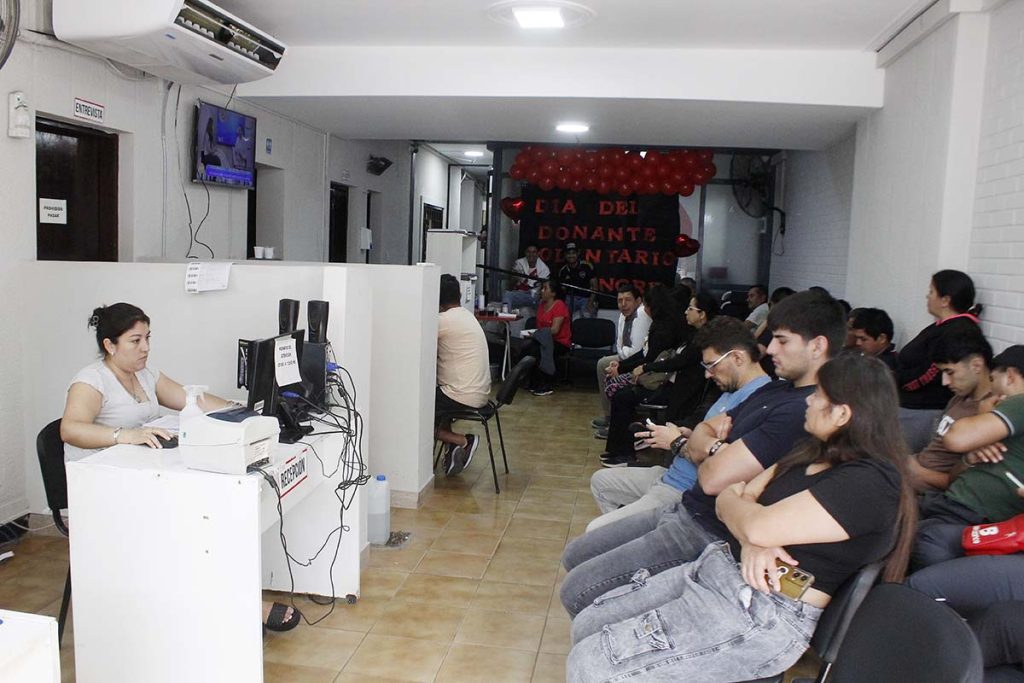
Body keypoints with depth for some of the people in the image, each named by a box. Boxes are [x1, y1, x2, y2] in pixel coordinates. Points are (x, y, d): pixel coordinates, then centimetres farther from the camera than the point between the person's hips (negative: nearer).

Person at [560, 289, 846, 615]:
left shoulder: (802, 412, -23)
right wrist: (716, 448, -10)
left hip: (708, 534, -10)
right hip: (685, 510, 10)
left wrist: (706, 449, -3)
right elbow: (700, 433, 14)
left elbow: (714, 478, -27)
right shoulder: (776, 390, 11)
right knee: (575, 555, 16)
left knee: (576, 592, -12)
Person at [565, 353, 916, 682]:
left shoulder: (870, 484, -17)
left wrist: (730, 500, 0)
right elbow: (732, 498, 8)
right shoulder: (814, 454, 13)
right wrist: (751, 541, -15)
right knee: (587, 623, 3)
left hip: (763, 615, -9)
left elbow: (759, 525, -24)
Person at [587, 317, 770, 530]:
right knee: (600, 480, 23)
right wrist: (689, 435, -1)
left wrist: (678, 443, -14)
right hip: (672, 476, 11)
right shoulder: (734, 390, 10)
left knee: (596, 532, -14)